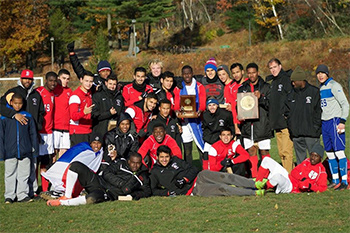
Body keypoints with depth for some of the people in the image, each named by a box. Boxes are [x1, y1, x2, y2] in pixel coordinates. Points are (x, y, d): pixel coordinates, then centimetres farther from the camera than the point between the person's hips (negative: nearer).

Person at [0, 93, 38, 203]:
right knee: (10, 174, 4)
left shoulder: (28, 116, 5)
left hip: (25, 152, 1)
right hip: (10, 152, -1)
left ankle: (23, 195, 12)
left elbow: (33, 134, 11)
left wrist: (35, 149, 9)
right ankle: (9, 196, 12)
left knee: (24, 174, 5)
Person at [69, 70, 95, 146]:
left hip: (88, 131, 7)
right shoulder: (75, 95, -12)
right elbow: (73, 116, -22)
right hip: (77, 132, -7)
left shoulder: (89, 93, 12)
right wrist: (84, 112, -39)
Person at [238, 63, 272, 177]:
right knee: (251, 152, 5)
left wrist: (260, 98, -18)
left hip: (263, 125, -3)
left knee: (264, 152, 0)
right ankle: (254, 177, 11)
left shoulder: (266, 87, 4)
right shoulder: (242, 88, 12)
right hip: (247, 126, 3)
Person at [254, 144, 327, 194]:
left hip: (291, 187, -8)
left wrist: (310, 186, -22)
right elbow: (294, 172, 11)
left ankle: (264, 187, -13)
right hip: (288, 177, 8)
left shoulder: (321, 171, -8)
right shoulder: (307, 161, 11)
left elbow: (323, 188, -10)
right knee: (267, 160, 4)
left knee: (277, 176, -42)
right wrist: (302, 178, -9)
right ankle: (258, 182, 6)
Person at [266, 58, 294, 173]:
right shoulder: (273, 82, 20)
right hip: (277, 123, 9)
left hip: (286, 122, -9)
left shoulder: (287, 79, -6)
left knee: (286, 151, -12)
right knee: (281, 152, 10)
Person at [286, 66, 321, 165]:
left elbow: (319, 112, -4)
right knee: (300, 159, 10)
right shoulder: (291, 95, 13)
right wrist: (291, 127, 5)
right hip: (296, 135, 5)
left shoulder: (314, 92, -1)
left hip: (311, 134, -5)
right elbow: (288, 112, 15)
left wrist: (315, 128, -10)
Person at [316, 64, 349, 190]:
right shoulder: (321, 89, 17)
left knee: (338, 151, -11)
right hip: (324, 122, 8)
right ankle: (335, 180, 11)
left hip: (335, 121, -8)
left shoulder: (334, 86, -7)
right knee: (329, 153, 7)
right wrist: (319, 125, 19)